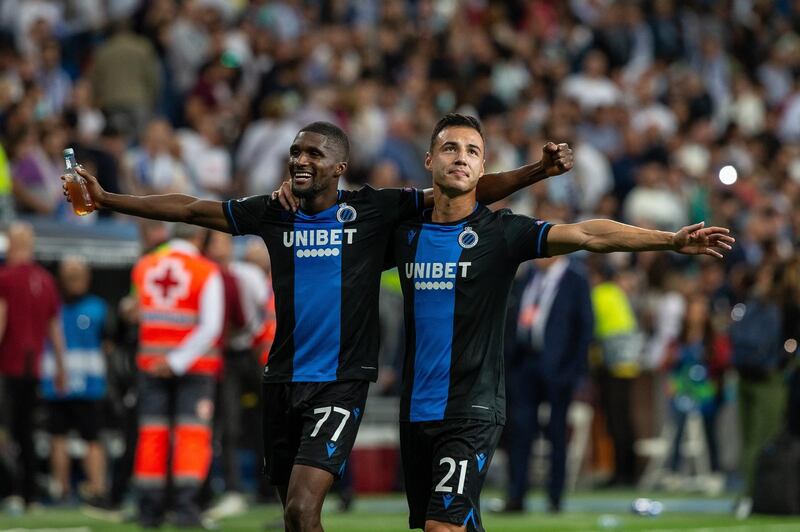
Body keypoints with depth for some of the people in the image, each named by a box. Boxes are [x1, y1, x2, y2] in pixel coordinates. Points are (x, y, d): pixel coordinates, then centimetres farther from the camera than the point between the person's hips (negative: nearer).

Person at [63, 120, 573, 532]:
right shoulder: (273, 213, 6)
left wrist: (539, 171, -15)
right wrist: (105, 199, 6)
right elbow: (189, 209, 10)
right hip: (283, 380, 4)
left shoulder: (373, 210, -3)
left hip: (341, 383, -4)